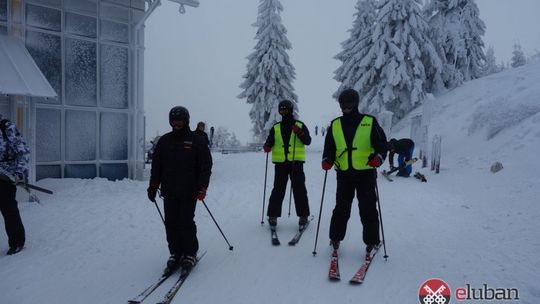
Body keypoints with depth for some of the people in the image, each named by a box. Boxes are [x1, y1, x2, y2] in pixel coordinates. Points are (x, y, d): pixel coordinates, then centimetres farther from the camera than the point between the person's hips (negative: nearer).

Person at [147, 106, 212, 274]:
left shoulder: (197, 141, 0)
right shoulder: (164, 141, 10)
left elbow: (206, 166, -2)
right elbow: (156, 166, 13)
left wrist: (202, 188, -10)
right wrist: (153, 186, 8)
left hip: (188, 192, -4)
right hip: (169, 191, 4)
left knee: (186, 223, -4)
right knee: (171, 224, 5)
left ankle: (190, 254, 13)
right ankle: (175, 254, 19)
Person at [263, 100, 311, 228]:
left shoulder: (300, 125, 8)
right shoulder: (276, 128, 14)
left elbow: (308, 141, -1)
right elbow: (269, 141, 7)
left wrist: (300, 133, -19)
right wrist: (267, 146, -16)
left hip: (296, 162, -1)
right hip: (280, 162, 1)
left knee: (299, 189, -1)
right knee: (278, 190, 0)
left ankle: (303, 215, 9)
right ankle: (273, 216, 6)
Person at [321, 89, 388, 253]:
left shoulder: (370, 122, 2)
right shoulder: (335, 125, 10)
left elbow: (381, 142, 0)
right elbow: (329, 147, 13)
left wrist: (378, 156, -19)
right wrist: (327, 160, -7)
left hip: (366, 173, -2)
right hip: (344, 173, 2)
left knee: (368, 209, 4)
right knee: (341, 207, 7)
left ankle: (371, 241, 17)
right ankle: (335, 238, 22)